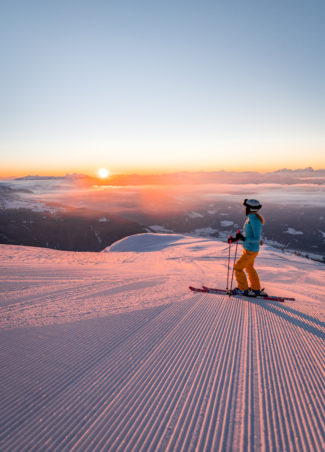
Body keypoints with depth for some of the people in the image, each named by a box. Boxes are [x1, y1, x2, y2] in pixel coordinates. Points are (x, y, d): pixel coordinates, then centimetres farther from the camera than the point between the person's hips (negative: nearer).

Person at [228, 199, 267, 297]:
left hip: (251, 251, -10)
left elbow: (257, 239, -25)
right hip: (248, 249, 10)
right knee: (249, 268, 24)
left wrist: (243, 238, -36)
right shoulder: (251, 218, 5)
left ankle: (243, 289, 17)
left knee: (238, 268, 1)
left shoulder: (255, 220, -25)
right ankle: (256, 289, 38)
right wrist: (236, 239, 10)